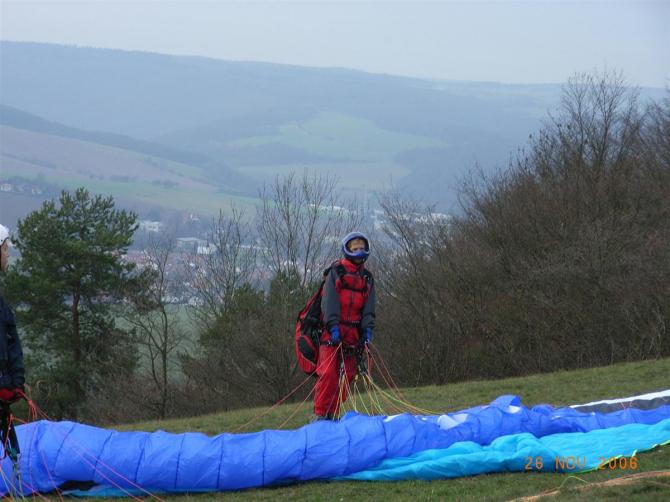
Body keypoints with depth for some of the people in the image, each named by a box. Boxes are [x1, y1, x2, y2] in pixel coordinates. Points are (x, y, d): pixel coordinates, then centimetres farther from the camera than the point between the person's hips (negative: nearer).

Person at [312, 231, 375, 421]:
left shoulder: (367, 278, 17)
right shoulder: (336, 272, 3)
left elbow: (368, 307, 14)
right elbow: (330, 301, -6)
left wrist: (368, 329, -2)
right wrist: (333, 325, -17)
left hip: (353, 332, 5)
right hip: (332, 332, -5)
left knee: (346, 376, 2)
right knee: (327, 373, -13)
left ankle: (332, 413, 8)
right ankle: (320, 414, -11)